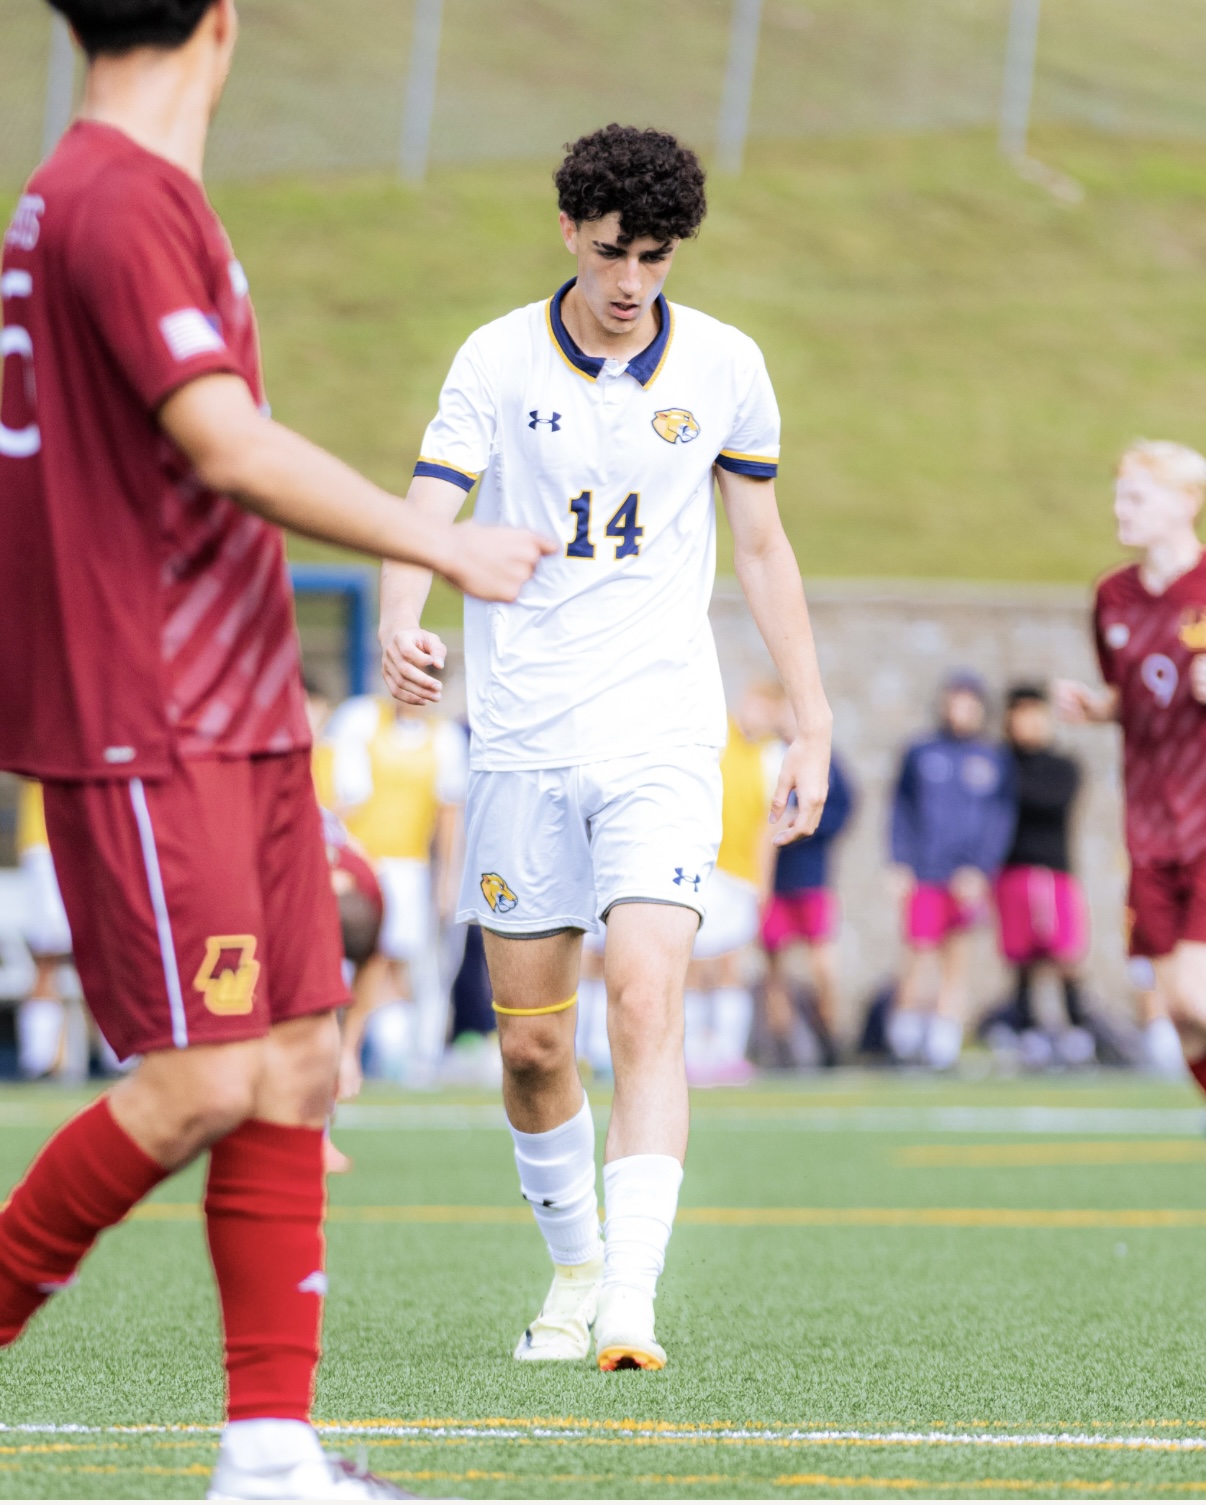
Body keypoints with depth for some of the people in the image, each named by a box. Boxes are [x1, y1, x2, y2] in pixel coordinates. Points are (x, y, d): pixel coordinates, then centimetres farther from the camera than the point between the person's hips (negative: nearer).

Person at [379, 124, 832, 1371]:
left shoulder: (725, 367, 3)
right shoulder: (497, 360, -1)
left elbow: (763, 548, 13)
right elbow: (427, 512, -11)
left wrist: (811, 728, 12)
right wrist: (400, 624, -33)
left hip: (661, 738, -1)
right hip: (520, 740, 1)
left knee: (645, 1004, -18)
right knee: (531, 1046, 6)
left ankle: (629, 1303, -23)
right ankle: (574, 1263, 30)